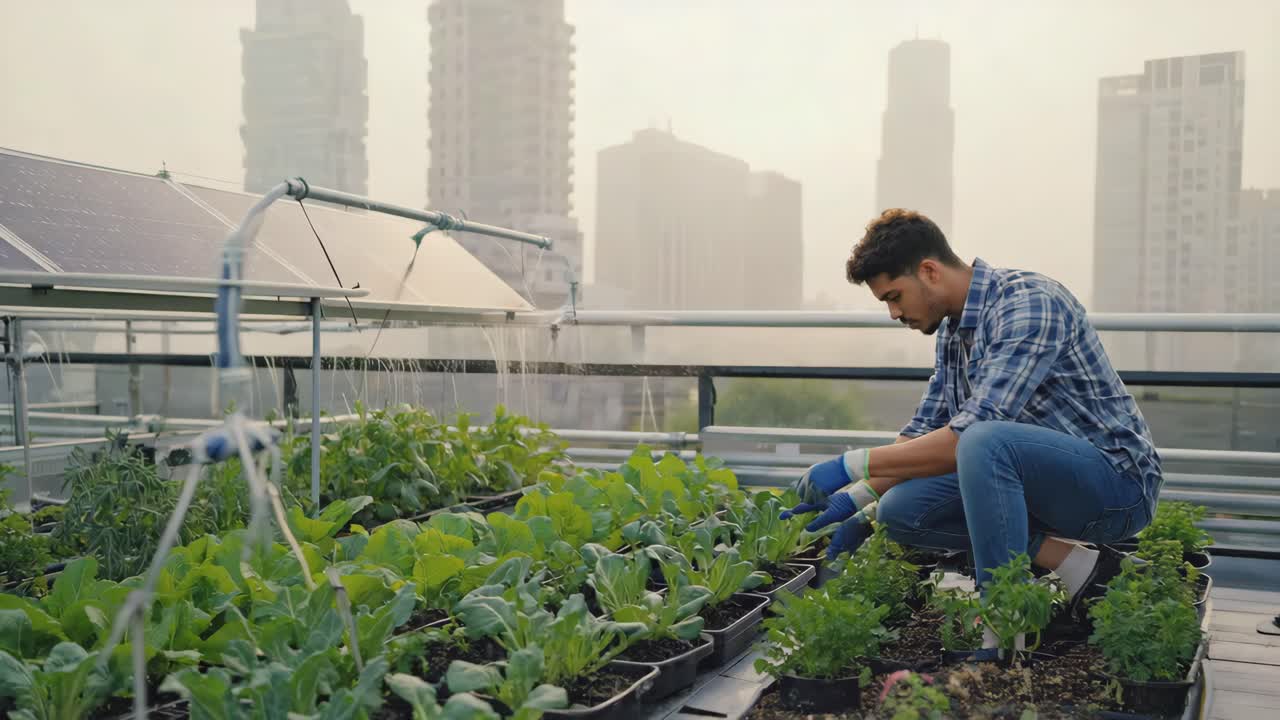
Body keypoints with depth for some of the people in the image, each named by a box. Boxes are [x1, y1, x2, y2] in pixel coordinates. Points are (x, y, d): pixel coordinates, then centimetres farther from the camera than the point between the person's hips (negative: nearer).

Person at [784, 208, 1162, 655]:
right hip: (1037, 482, 9)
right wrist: (859, 504, 1)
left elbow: (973, 433, -29)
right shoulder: (952, 332, 8)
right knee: (898, 509, -8)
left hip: (1117, 481, -8)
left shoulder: (1028, 302, -20)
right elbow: (922, 436, 14)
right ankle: (1072, 563, -5)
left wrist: (854, 465, -24)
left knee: (985, 442, -35)